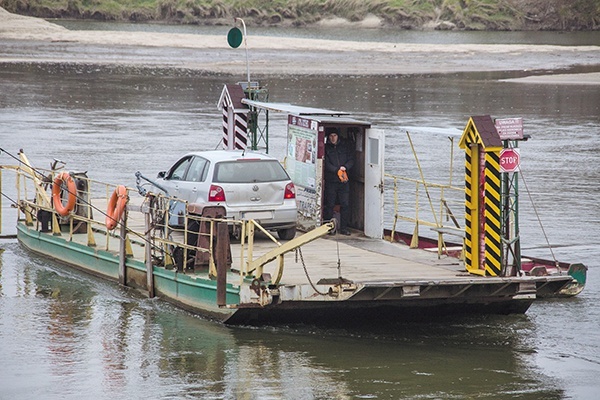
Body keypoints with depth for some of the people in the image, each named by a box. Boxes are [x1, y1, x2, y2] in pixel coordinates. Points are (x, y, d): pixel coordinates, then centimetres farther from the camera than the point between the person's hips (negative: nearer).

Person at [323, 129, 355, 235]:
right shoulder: (326, 148, 3)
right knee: (329, 204, 0)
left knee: (345, 204, 0)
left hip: (344, 180, 2)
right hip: (330, 180, -2)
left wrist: (345, 167, -13)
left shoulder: (346, 146, 11)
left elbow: (351, 160, 7)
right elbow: (326, 164, -6)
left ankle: (343, 228, 6)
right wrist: (337, 171, -18)